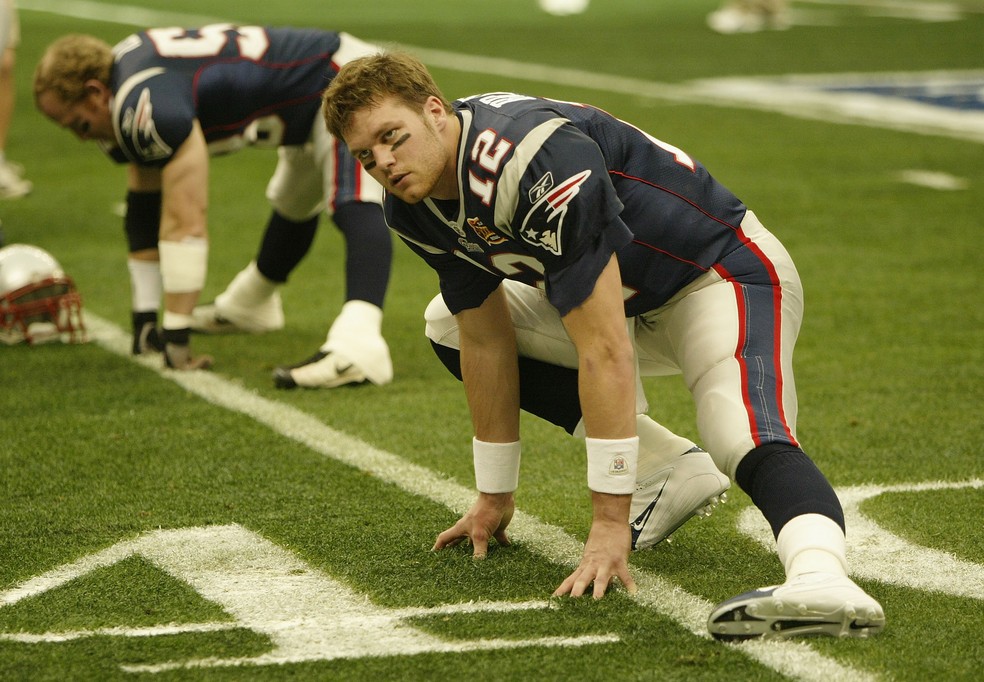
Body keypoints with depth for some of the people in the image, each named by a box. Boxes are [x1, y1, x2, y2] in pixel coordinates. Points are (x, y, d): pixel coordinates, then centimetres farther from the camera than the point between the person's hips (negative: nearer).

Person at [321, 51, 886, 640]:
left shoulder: (534, 163, -35)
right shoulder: (417, 207, -8)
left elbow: (605, 351, -36)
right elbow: (486, 342, 2)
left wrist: (610, 520, -36)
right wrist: (495, 496, 5)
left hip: (726, 272, -9)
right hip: (631, 298, 10)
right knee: (453, 326, 9)